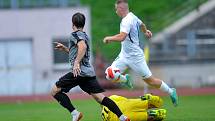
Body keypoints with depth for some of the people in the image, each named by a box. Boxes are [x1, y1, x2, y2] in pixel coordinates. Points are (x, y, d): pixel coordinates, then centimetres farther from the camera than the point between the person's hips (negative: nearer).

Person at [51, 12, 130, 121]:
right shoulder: (84, 35, 25)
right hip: (89, 71, 9)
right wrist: (64, 48, 37)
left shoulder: (75, 34, -2)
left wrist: (76, 63, -30)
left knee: (55, 91, -1)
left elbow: (83, 47, -23)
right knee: (99, 97, 2)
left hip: (79, 71, -9)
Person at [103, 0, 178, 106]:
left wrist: (109, 38, -20)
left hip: (135, 57, -9)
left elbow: (121, 37, -37)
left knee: (149, 80, 3)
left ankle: (171, 92, 20)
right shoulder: (132, 17, 5)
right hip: (124, 55, 9)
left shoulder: (127, 21, -24)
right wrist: (145, 31, 48)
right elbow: (141, 24, 27)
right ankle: (125, 79, 24)